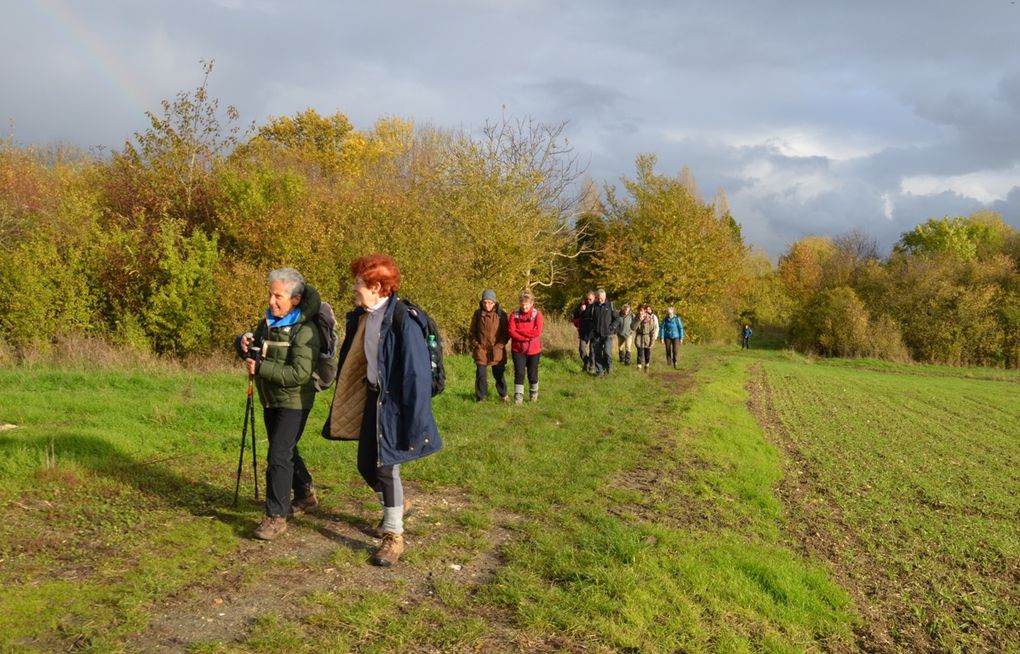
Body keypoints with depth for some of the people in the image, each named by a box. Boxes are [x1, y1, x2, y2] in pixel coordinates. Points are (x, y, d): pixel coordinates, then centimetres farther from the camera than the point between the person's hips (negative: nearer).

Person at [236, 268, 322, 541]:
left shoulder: (305, 331, -21)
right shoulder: (268, 321, 3)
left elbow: (299, 374, -28)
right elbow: (253, 354, 13)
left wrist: (261, 368, -28)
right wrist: (243, 342, -10)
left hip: (293, 402, -9)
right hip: (270, 400, 9)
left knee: (278, 456, -11)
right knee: (286, 450, 21)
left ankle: (276, 516, -2)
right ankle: (305, 495, 42)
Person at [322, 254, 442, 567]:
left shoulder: (403, 321, -22)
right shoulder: (360, 317, 3)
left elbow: (417, 374, -22)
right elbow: (350, 363, 13)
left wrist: (414, 425, -21)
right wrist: (344, 407, 16)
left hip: (393, 404, -8)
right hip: (369, 400, 8)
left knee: (385, 467, -3)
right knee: (366, 464, 15)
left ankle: (394, 536, 14)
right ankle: (396, 505, 44)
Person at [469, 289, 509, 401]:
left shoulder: (501, 314, -3)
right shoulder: (478, 314, 1)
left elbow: (506, 333, -1)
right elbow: (471, 332, 9)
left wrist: (499, 346, -10)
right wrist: (475, 345, -2)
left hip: (497, 351, 0)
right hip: (481, 350, 1)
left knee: (499, 374, 10)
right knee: (481, 375, 2)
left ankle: (503, 395, 29)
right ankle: (480, 397, 14)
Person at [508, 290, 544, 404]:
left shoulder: (537, 314, -5)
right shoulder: (514, 314, -3)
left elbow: (537, 331, -17)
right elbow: (511, 331, -11)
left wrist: (519, 331, -16)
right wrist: (528, 336, -17)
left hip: (533, 350, 0)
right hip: (518, 349, 0)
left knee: (532, 373, 11)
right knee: (519, 373, -6)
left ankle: (534, 393, 32)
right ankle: (518, 396, -1)